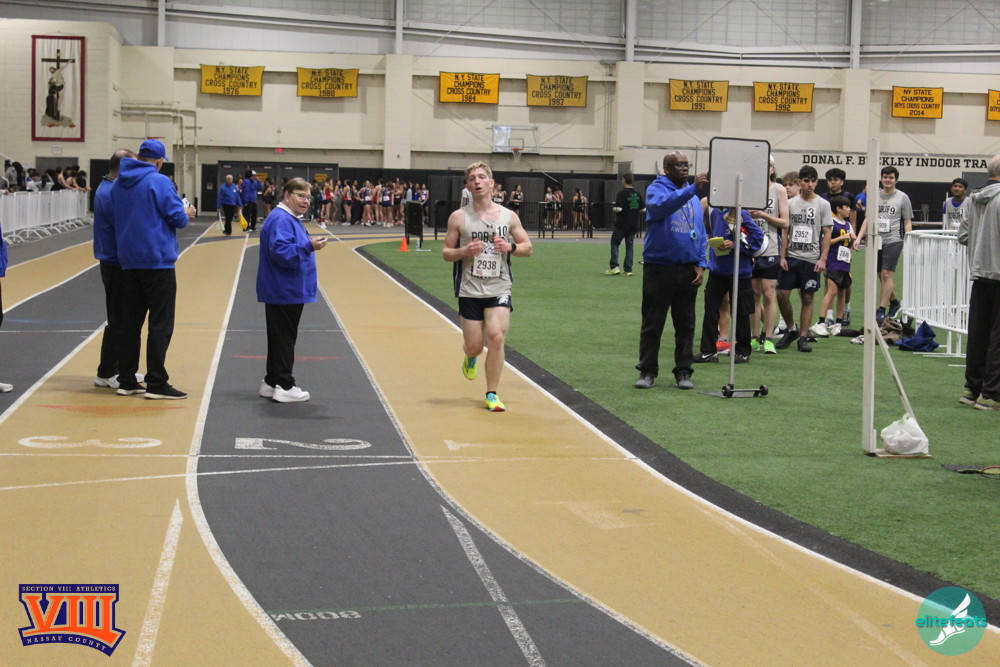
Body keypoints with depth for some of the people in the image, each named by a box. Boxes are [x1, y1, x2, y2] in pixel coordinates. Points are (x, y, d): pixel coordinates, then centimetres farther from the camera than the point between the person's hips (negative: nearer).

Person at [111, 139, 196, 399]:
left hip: (128, 261, 7)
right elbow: (177, 217, -14)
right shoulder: (159, 182, -12)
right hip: (158, 261, -7)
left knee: (130, 322, 12)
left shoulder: (118, 184, 9)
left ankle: (127, 381, 15)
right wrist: (186, 213, 9)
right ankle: (156, 383, -5)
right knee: (160, 324, -3)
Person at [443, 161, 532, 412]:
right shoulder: (459, 217, 0)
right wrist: (465, 251, -17)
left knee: (496, 336, -16)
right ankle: (471, 357, 43)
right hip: (469, 290, 0)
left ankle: (492, 394, -3)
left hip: (499, 290, 0)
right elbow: (446, 253, 4)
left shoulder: (509, 216, 3)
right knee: (474, 346, 2)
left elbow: (527, 247, 10)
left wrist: (510, 247, -11)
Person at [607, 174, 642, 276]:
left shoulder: (622, 193, -14)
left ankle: (614, 267, -1)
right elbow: (642, 209, 10)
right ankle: (628, 269, 6)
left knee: (615, 243, 7)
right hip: (634, 225, 5)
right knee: (630, 246, 8)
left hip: (622, 224, -5)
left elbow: (618, 209, -22)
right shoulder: (637, 194, 5)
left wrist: (614, 209, -1)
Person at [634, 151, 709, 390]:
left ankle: (684, 371, 15)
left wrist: (701, 264, 2)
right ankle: (647, 371, 11)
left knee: (686, 325, 8)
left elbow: (701, 233, 13)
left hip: (688, 270, 5)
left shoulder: (694, 197, 12)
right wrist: (692, 188, -36)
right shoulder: (656, 189, -4)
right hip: (659, 268, -5)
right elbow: (662, 205, -28)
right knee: (652, 324, 3)